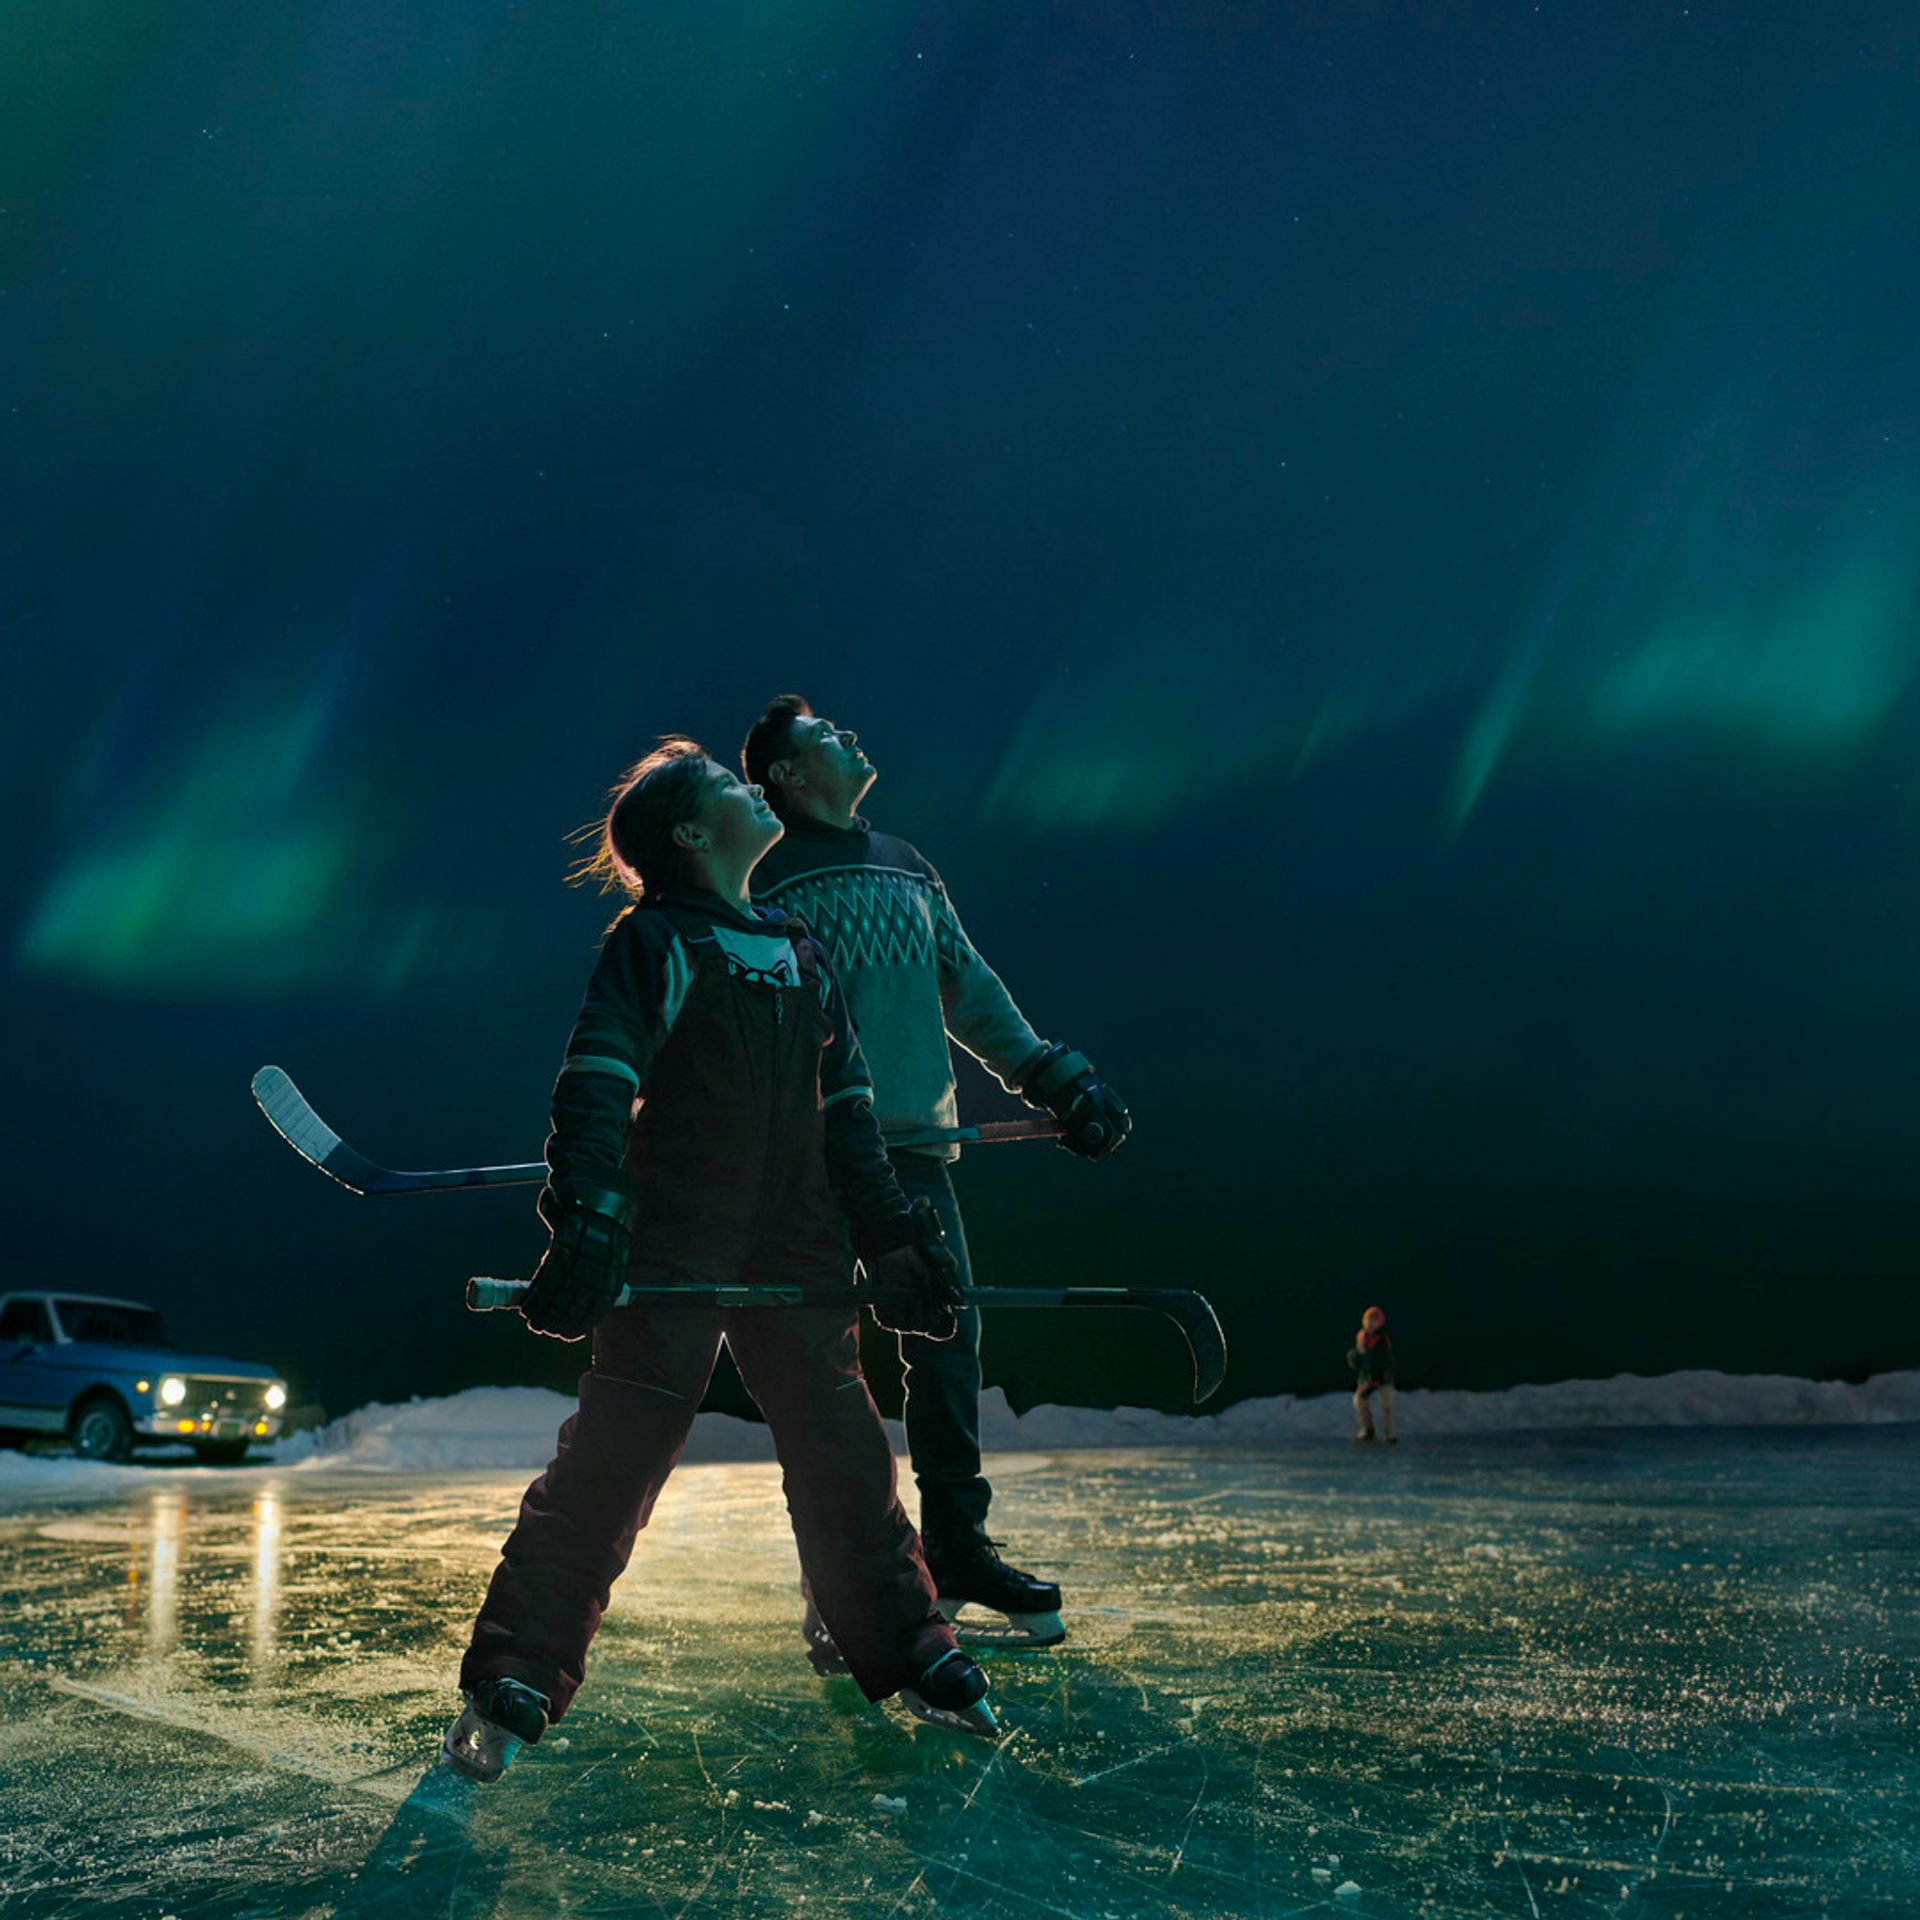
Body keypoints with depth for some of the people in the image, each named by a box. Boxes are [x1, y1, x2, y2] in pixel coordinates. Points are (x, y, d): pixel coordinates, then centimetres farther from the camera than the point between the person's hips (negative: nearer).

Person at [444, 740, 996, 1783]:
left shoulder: (804, 957, 16)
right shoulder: (655, 943, -5)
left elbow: (845, 1115, 18)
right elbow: (596, 1083, -15)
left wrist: (896, 1238, 14)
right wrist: (588, 1219, -27)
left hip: (797, 1255, 6)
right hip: (674, 1254, -6)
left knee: (844, 1454, 11)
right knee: (609, 1461, -6)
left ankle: (910, 1657, 26)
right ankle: (508, 1690, 5)